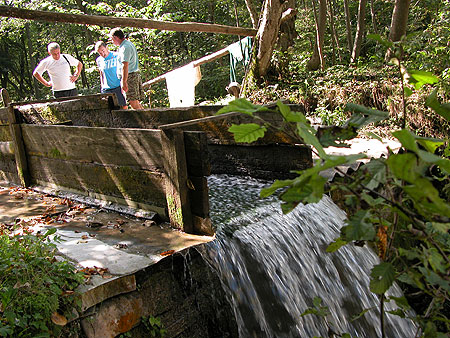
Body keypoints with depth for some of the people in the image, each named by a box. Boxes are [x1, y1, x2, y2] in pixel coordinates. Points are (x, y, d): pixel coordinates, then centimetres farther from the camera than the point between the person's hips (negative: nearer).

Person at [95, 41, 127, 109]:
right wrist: (102, 87, 15)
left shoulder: (116, 56, -2)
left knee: (124, 107, -4)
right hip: (106, 89, 3)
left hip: (118, 87, -3)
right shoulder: (98, 60, 9)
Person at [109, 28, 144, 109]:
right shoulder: (129, 44, 19)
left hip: (130, 76, -10)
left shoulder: (125, 47, -14)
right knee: (136, 103, 10)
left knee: (133, 102, -10)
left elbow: (125, 66, -21)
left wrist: (124, 82, -24)